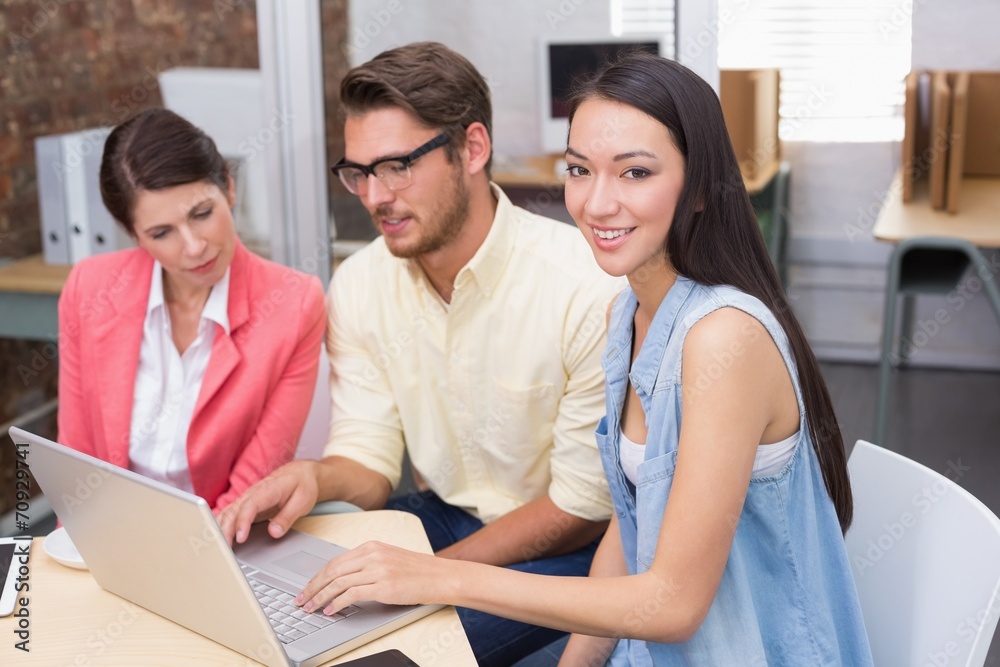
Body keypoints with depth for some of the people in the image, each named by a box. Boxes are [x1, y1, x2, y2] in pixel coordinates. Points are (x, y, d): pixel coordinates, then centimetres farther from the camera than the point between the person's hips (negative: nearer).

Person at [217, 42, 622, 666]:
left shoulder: (587, 289, -23)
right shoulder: (359, 285, -4)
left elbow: (586, 504, -17)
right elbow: (369, 456, -2)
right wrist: (318, 477, -27)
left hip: (566, 546, -5)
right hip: (443, 516, 5)